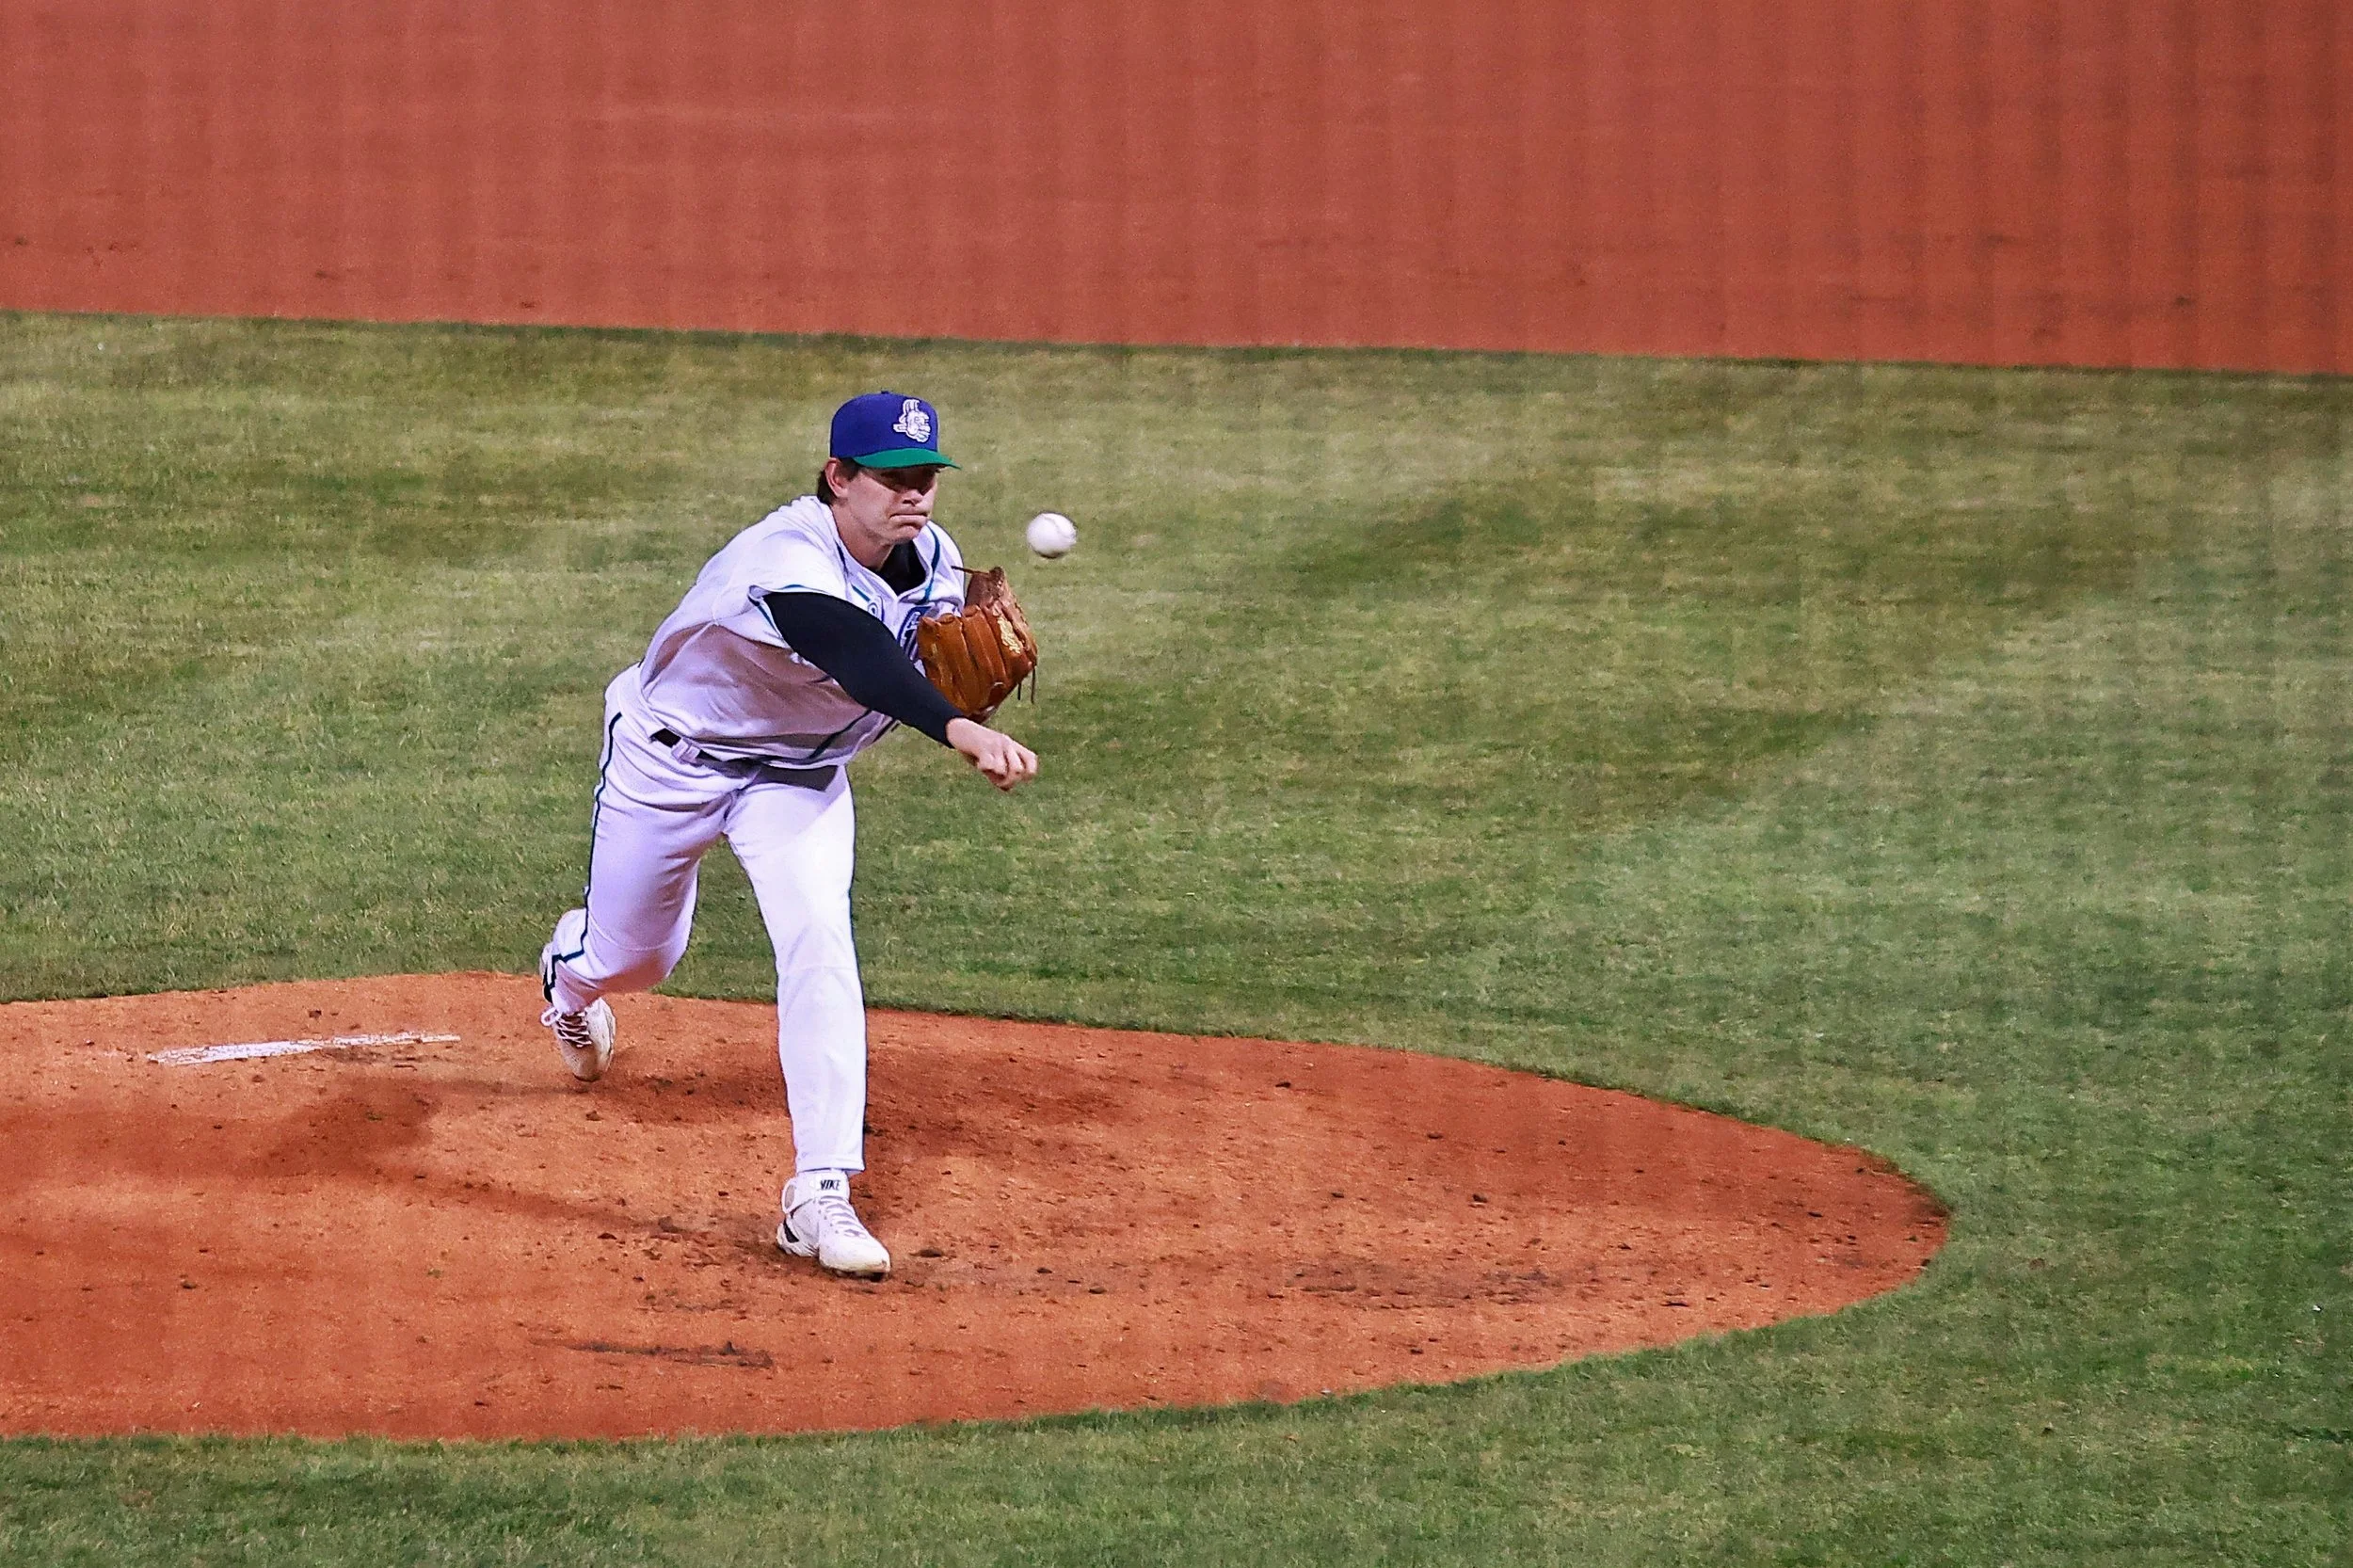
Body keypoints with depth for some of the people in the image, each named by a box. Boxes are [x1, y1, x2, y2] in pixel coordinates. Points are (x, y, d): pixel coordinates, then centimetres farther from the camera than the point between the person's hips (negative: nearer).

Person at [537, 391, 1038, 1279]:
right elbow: (858, 658, -58)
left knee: (819, 944, -19)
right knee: (634, 955, 15)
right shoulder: (786, 563, -39)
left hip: (800, 773, 4)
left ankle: (820, 1196, -21)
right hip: (672, 761, -4)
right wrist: (959, 730, -74)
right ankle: (570, 973, 58)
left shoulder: (931, 558, -15)